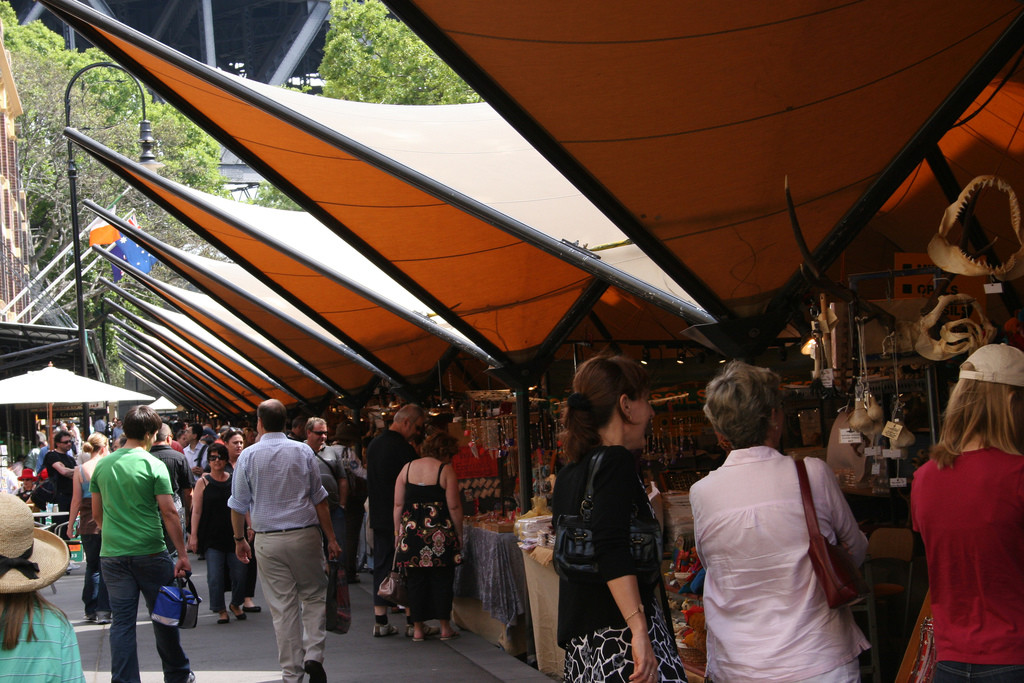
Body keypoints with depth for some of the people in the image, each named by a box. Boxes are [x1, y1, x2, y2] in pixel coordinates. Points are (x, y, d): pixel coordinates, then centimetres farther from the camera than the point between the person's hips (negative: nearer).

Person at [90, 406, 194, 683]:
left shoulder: (102, 465, 5)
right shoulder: (153, 465, -9)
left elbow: (97, 514, 13)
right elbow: (169, 512, -11)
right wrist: (182, 554, -8)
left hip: (112, 554, 3)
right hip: (150, 553, -3)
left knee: (122, 621, 6)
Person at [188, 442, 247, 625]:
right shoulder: (203, 482, 2)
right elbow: (196, 511, -1)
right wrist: (193, 535, -6)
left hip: (234, 534, 2)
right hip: (211, 536, -2)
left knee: (239, 573, 0)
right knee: (215, 575, -6)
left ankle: (236, 604, 24)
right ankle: (221, 610, 9)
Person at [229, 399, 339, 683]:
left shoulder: (248, 456, 0)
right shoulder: (303, 452, 0)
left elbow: (238, 505, 4)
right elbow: (319, 500, 2)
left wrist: (239, 539, 17)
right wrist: (331, 538, 9)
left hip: (268, 541, 0)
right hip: (305, 536, 0)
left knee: (283, 607, 5)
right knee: (314, 597, 12)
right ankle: (313, 655, -5)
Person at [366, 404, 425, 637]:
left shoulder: (373, 445, 10)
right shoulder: (403, 449, -16)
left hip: (379, 518, 7)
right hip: (401, 519, -7)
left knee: (381, 566, 10)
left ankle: (380, 621, 10)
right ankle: (412, 621, 4)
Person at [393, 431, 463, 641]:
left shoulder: (407, 468, 6)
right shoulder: (446, 471, -5)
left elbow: (398, 504, 5)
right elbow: (454, 507, -6)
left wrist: (398, 530, 12)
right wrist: (459, 535, 4)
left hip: (411, 531, 3)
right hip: (440, 533, -3)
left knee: (415, 580, 8)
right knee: (442, 579, 6)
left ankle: (418, 629, 10)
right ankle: (445, 628, 10)